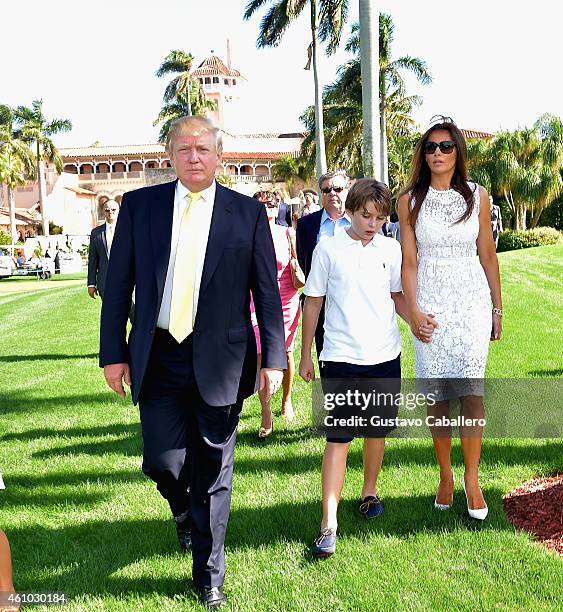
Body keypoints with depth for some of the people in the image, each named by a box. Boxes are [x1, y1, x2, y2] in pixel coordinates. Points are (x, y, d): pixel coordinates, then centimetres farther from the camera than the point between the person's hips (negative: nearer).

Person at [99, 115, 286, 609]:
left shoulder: (248, 213, 1)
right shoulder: (139, 205, 4)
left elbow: (267, 291, 2)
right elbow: (118, 284, 5)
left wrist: (274, 358, -2)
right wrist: (113, 352, 1)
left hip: (221, 361, -1)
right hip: (158, 359, 1)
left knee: (213, 474, 7)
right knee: (164, 463, -2)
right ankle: (186, 513, 36)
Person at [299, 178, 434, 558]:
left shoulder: (391, 249, 4)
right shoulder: (328, 249, -3)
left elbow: (397, 295, 14)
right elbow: (313, 302, 4)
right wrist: (305, 355, 6)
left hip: (384, 355, 3)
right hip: (340, 357, -3)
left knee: (377, 429, 15)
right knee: (338, 437, -5)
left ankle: (370, 491, 37)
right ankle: (329, 524, -5)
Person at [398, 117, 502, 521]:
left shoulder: (478, 196, 5)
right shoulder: (410, 200, 3)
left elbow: (488, 254, 8)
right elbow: (409, 260, 2)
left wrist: (497, 309, 10)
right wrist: (412, 310, -8)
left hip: (472, 302, 0)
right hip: (430, 304, 0)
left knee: (471, 389, -6)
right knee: (437, 394, 4)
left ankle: (472, 478, 8)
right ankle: (446, 477, 17)